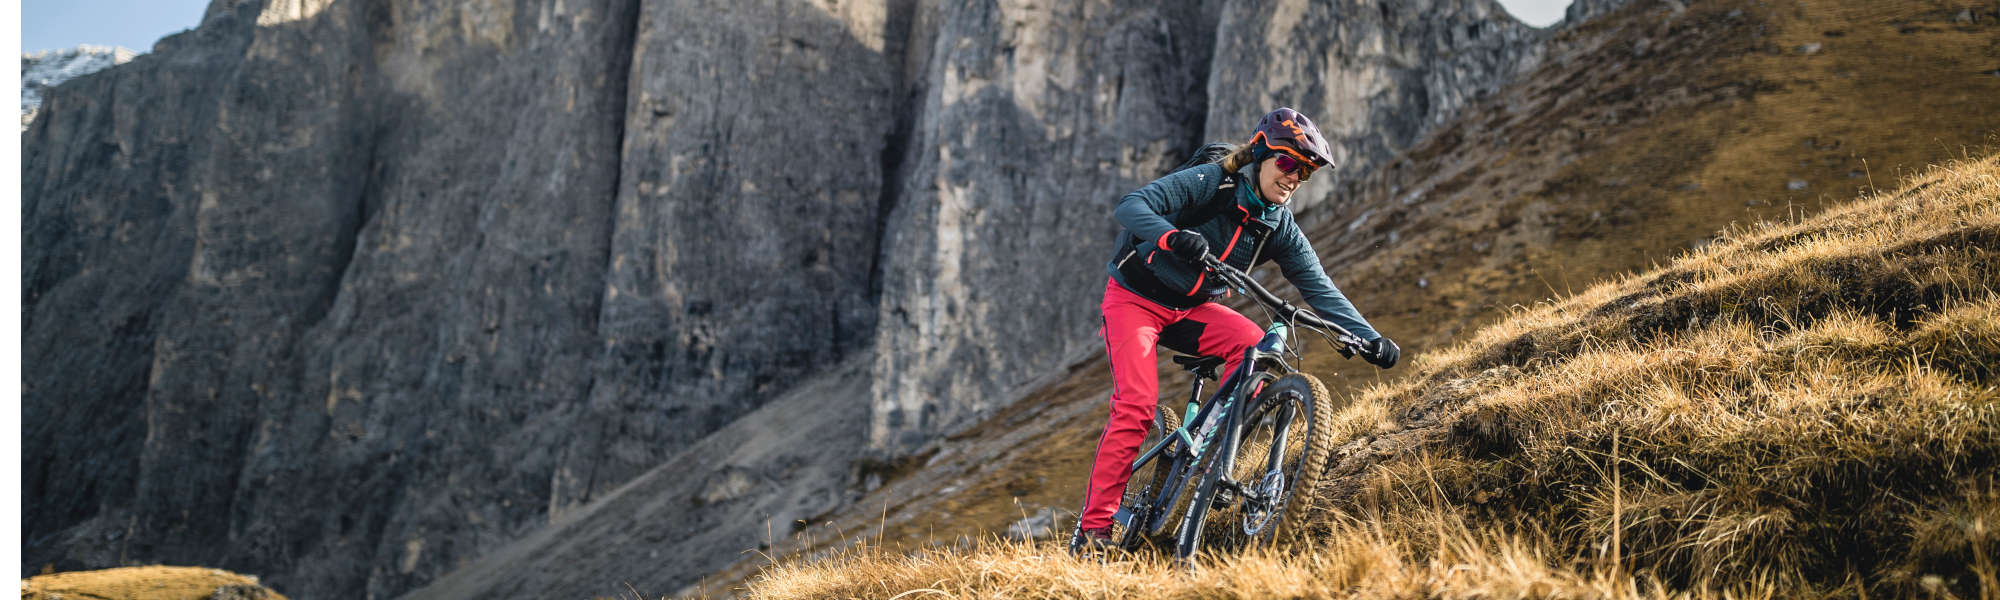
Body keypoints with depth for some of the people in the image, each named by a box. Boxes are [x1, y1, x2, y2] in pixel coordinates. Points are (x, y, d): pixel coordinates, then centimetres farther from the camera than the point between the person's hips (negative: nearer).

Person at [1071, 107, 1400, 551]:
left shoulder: (1280, 229, -5)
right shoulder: (1209, 183, -21)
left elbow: (1319, 288, -6)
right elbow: (1131, 206, -31)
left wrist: (1369, 339, -18)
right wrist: (1172, 236, -51)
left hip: (1189, 311, 5)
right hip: (1135, 297, -5)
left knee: (1252, 343, -24)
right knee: (1137, 405, -21)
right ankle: (1093, 527, -16)